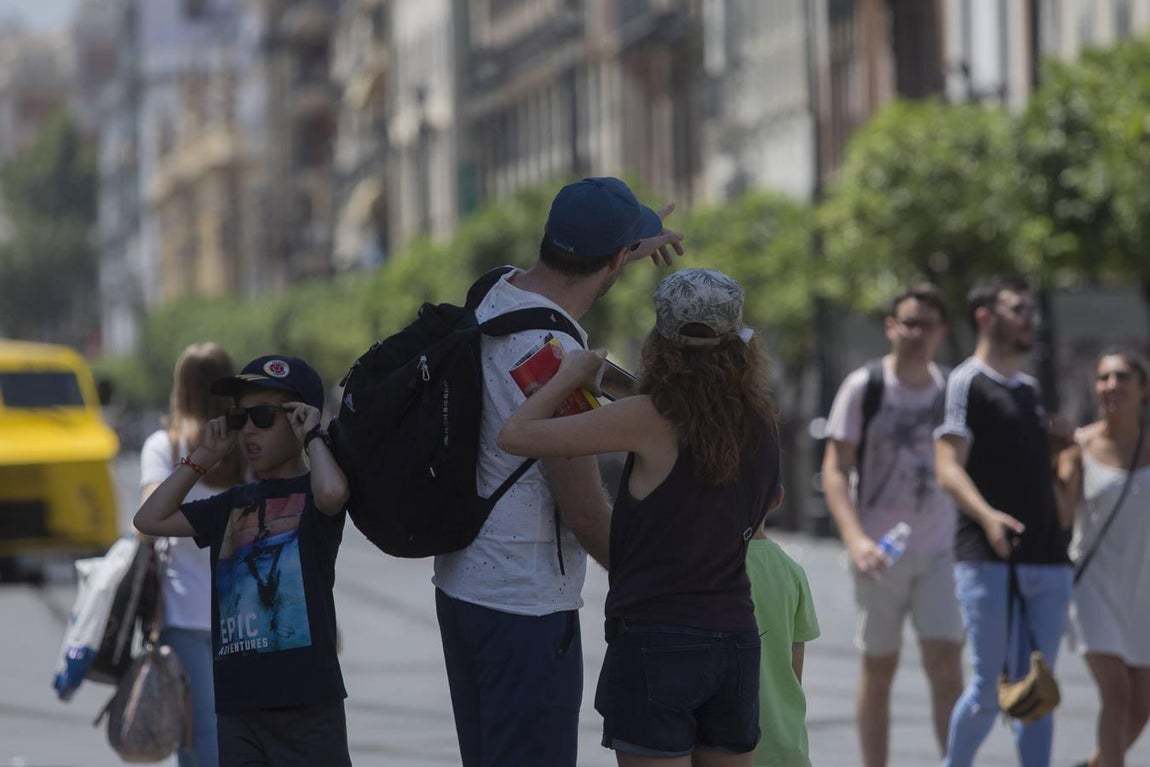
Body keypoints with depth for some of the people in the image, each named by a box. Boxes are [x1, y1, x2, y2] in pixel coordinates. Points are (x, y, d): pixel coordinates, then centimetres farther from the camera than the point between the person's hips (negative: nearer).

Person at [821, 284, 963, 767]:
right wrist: (855, 539, -23)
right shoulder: (863, 387, -5)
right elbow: (834, 470, -9)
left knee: (946, 662, -8)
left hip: (939, 550, 2)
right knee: (878, 667, 6)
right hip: (880, 552, -2)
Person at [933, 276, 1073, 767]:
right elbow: (948, 467, -15)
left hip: (1047, 560, 7)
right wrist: (986, 515, -31)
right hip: (990, 561, -7)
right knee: (988, 690, -5)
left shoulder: (1028, 389, 19)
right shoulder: (967, 382, -4)